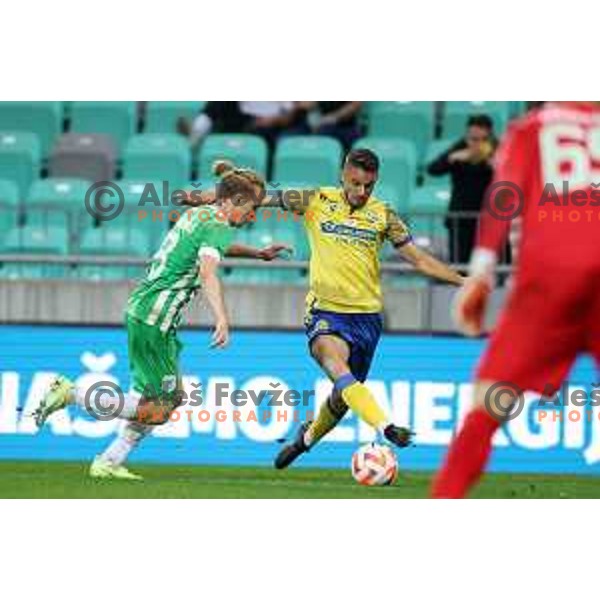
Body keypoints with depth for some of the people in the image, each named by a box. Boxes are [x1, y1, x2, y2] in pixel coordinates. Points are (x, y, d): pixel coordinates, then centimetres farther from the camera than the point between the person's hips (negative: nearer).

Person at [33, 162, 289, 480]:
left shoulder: (196, 214, 16)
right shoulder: (217, 226, -12)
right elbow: (207, 271, -30)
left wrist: (258, 253, 44)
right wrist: (222, 320, -41)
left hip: (141, 308, 10)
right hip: (154, 319, -10)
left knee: (173, 397, 14)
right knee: (158, 408, -6)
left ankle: (109, 462, 15)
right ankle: (69, 393, -5)